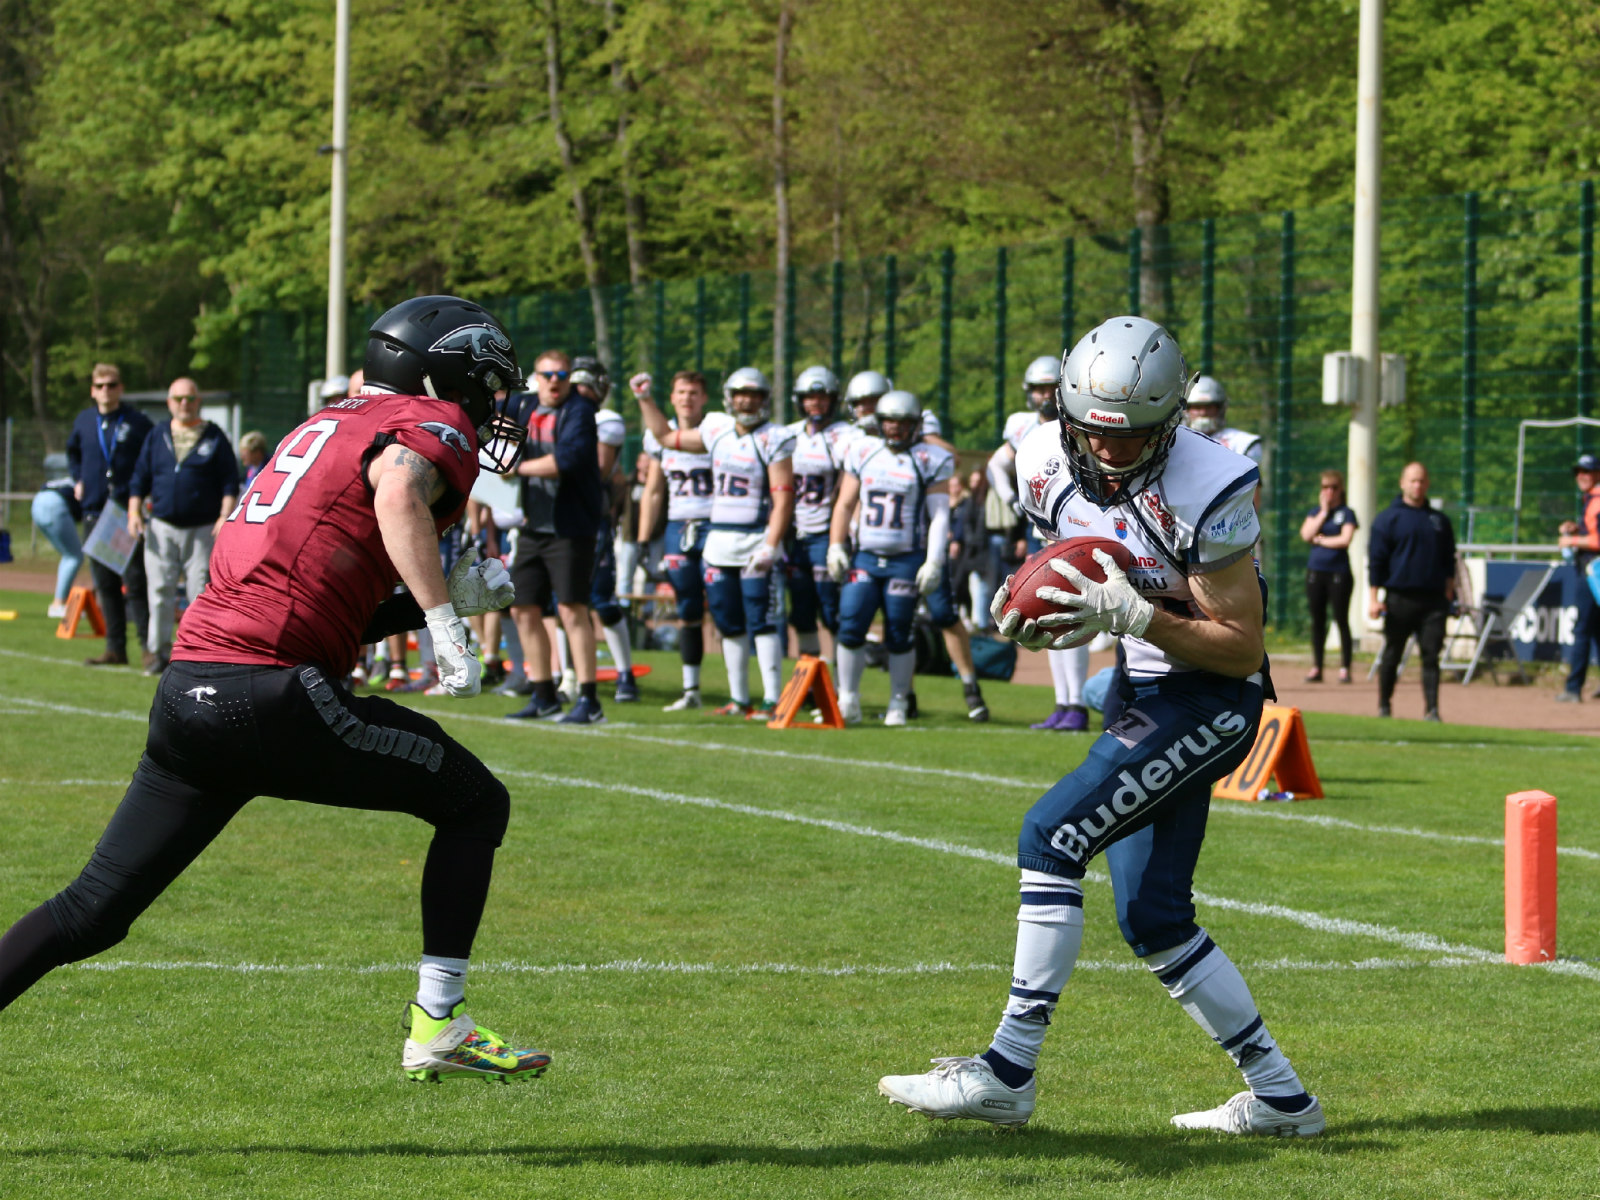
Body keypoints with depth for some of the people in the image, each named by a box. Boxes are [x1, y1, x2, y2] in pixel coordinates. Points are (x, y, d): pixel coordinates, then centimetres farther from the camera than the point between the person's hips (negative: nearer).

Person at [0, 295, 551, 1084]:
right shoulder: (436, 423, 3)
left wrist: (446, 596, 24)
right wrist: (445, 623, -21)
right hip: (270, 698, -8)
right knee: (477, 805, 9)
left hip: (186, 692, 8)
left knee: (93, 912, 12)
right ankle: (436, 1028, 5)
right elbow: (398, 491, -22)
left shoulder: (328, 425, 28)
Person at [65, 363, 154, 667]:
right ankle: (115, 648, 13)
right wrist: (77, 480, 16)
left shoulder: (137, 422, -3)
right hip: (95, 512, 5)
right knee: (105, 585, 7)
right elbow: (72, 452, 30)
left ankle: (149, 645, -4)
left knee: (135, 581, -8)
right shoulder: (84, 421, 11)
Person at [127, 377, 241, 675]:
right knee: (160, 590, -1)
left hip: (203, 530, -2)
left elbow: (230, 482, 1)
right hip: (162, 528, 3)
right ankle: (159, 651, 6)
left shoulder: (215, 438, 5)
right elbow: (140, 479, 15)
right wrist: (134, 511, 1)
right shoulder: (156, 438, 13)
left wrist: (225, 516, -11)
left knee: (202, 593, -5)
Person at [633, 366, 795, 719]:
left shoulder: (773, 440, -7)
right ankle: (739, 699, 17)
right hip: (719, 542, 6)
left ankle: (772, 700, -11)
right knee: (730, 625, 10)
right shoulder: (717, 432, 11)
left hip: (756, 541, -6)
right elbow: (666, 436, 27)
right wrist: (645, 399, 24)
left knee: (762, 623, -10)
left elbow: (783, 500, -12)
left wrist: (770, 548, -20)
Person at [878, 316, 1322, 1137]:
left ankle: (1007, 1073, -14)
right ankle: (1279, 1098, 18)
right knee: (1153, 919, 8)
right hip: (1141, 692, 8)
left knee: (1052, 838, -19)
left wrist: (1130, 613, -32)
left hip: (1209, 701, -8)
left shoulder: (1205, 493, -24)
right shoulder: (1050, 463, -3)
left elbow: (1241, 647, -21)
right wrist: (1036, 618, -9)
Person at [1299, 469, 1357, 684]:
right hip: (1315, 571, 4)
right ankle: (1316, 668, 11)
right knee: (1317, 621, 6)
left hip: (1339, 572, -4)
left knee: (1341, 620, -4)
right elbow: (1306, 534, -4)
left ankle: (1345, 668, -1)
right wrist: (1323, 512, -5)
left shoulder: (1346, 513, 1)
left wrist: (1320, 539, -2)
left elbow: (1345, 539, -13)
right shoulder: (1315, 512, 13)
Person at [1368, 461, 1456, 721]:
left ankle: (1431, 709, -6)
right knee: (1392, 654, 5)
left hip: (1433, 599, 2)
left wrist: (1449, 591, 11)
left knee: (1431, 655, -4)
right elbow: (1376, 560, 0)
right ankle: (1384, 707, 16)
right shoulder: (1388, 519, 3)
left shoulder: (1439, 520, 14)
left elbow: (1449, 560, 20)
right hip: (1399, 599, -2)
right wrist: (1373, 598, -6)